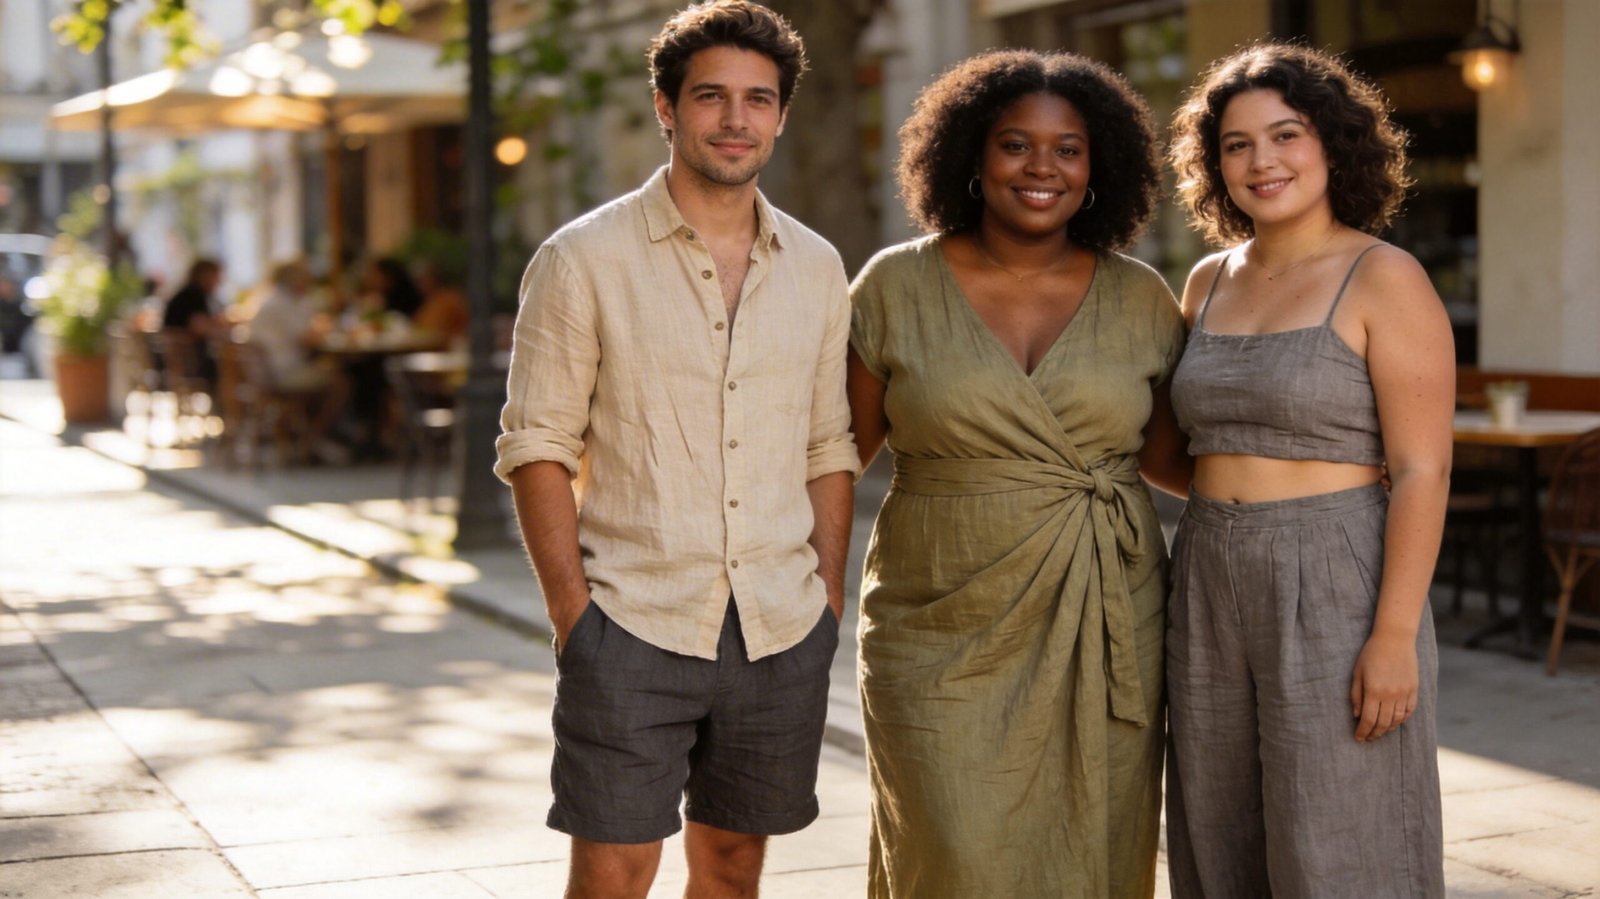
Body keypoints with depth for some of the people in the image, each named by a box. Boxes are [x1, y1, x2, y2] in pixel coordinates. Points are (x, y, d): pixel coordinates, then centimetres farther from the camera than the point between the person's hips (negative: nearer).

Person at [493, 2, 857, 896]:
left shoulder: (817, 269, 9)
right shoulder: (584, 259, -3)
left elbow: (829, 449, 13)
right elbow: (538, 446, -4)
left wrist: (830, 600, 6)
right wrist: (572, 611, -11)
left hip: (781, 632, 4)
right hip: (633, 623, -4)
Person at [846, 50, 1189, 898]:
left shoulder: (1140, 298, 4)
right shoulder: (898, 286, 0)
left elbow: (1167, 456, 12)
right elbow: (846, 443, 7)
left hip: (1103, 632, 2)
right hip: (947, 636, -1)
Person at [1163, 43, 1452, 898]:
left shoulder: (1385, 280, -8)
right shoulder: (1210, 282, 11)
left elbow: (1423, 470, -13)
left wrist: (1395, 634, -19)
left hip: (1337, 594, -6)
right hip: (1213, 591, 7)